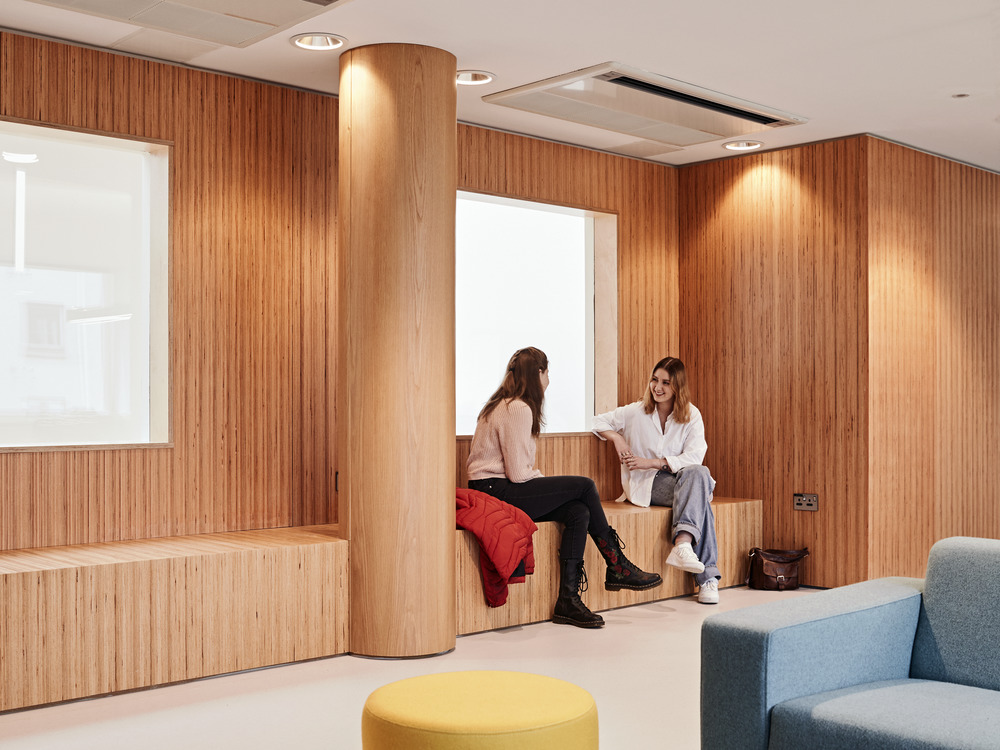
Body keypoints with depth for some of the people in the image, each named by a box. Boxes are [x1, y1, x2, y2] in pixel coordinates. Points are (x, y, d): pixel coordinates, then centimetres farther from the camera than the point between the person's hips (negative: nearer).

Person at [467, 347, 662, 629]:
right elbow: (517, 474, -18)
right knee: (584, 486, -10)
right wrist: (545, 481, 0)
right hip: (496, 493, -10)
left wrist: (543, 481, 5)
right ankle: (617, 568, 3)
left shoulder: (506, 405, 19)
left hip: (500, 491, 10)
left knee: (578, 512, -8)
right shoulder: (518, 409, -14)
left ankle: (568, 600, -11)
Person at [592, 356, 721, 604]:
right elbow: (599, 421, 12)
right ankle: (707, 577, -44)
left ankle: (683, 544, -52)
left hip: (682, 479, 2)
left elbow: (694, 457, -7)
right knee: (700, 499, -33)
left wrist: (651, 462, -15)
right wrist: (617, 438, -9)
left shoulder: (692, 415, 5)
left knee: (698, 474, -37)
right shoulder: (636, 412, 5)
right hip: (646, 484, -2)